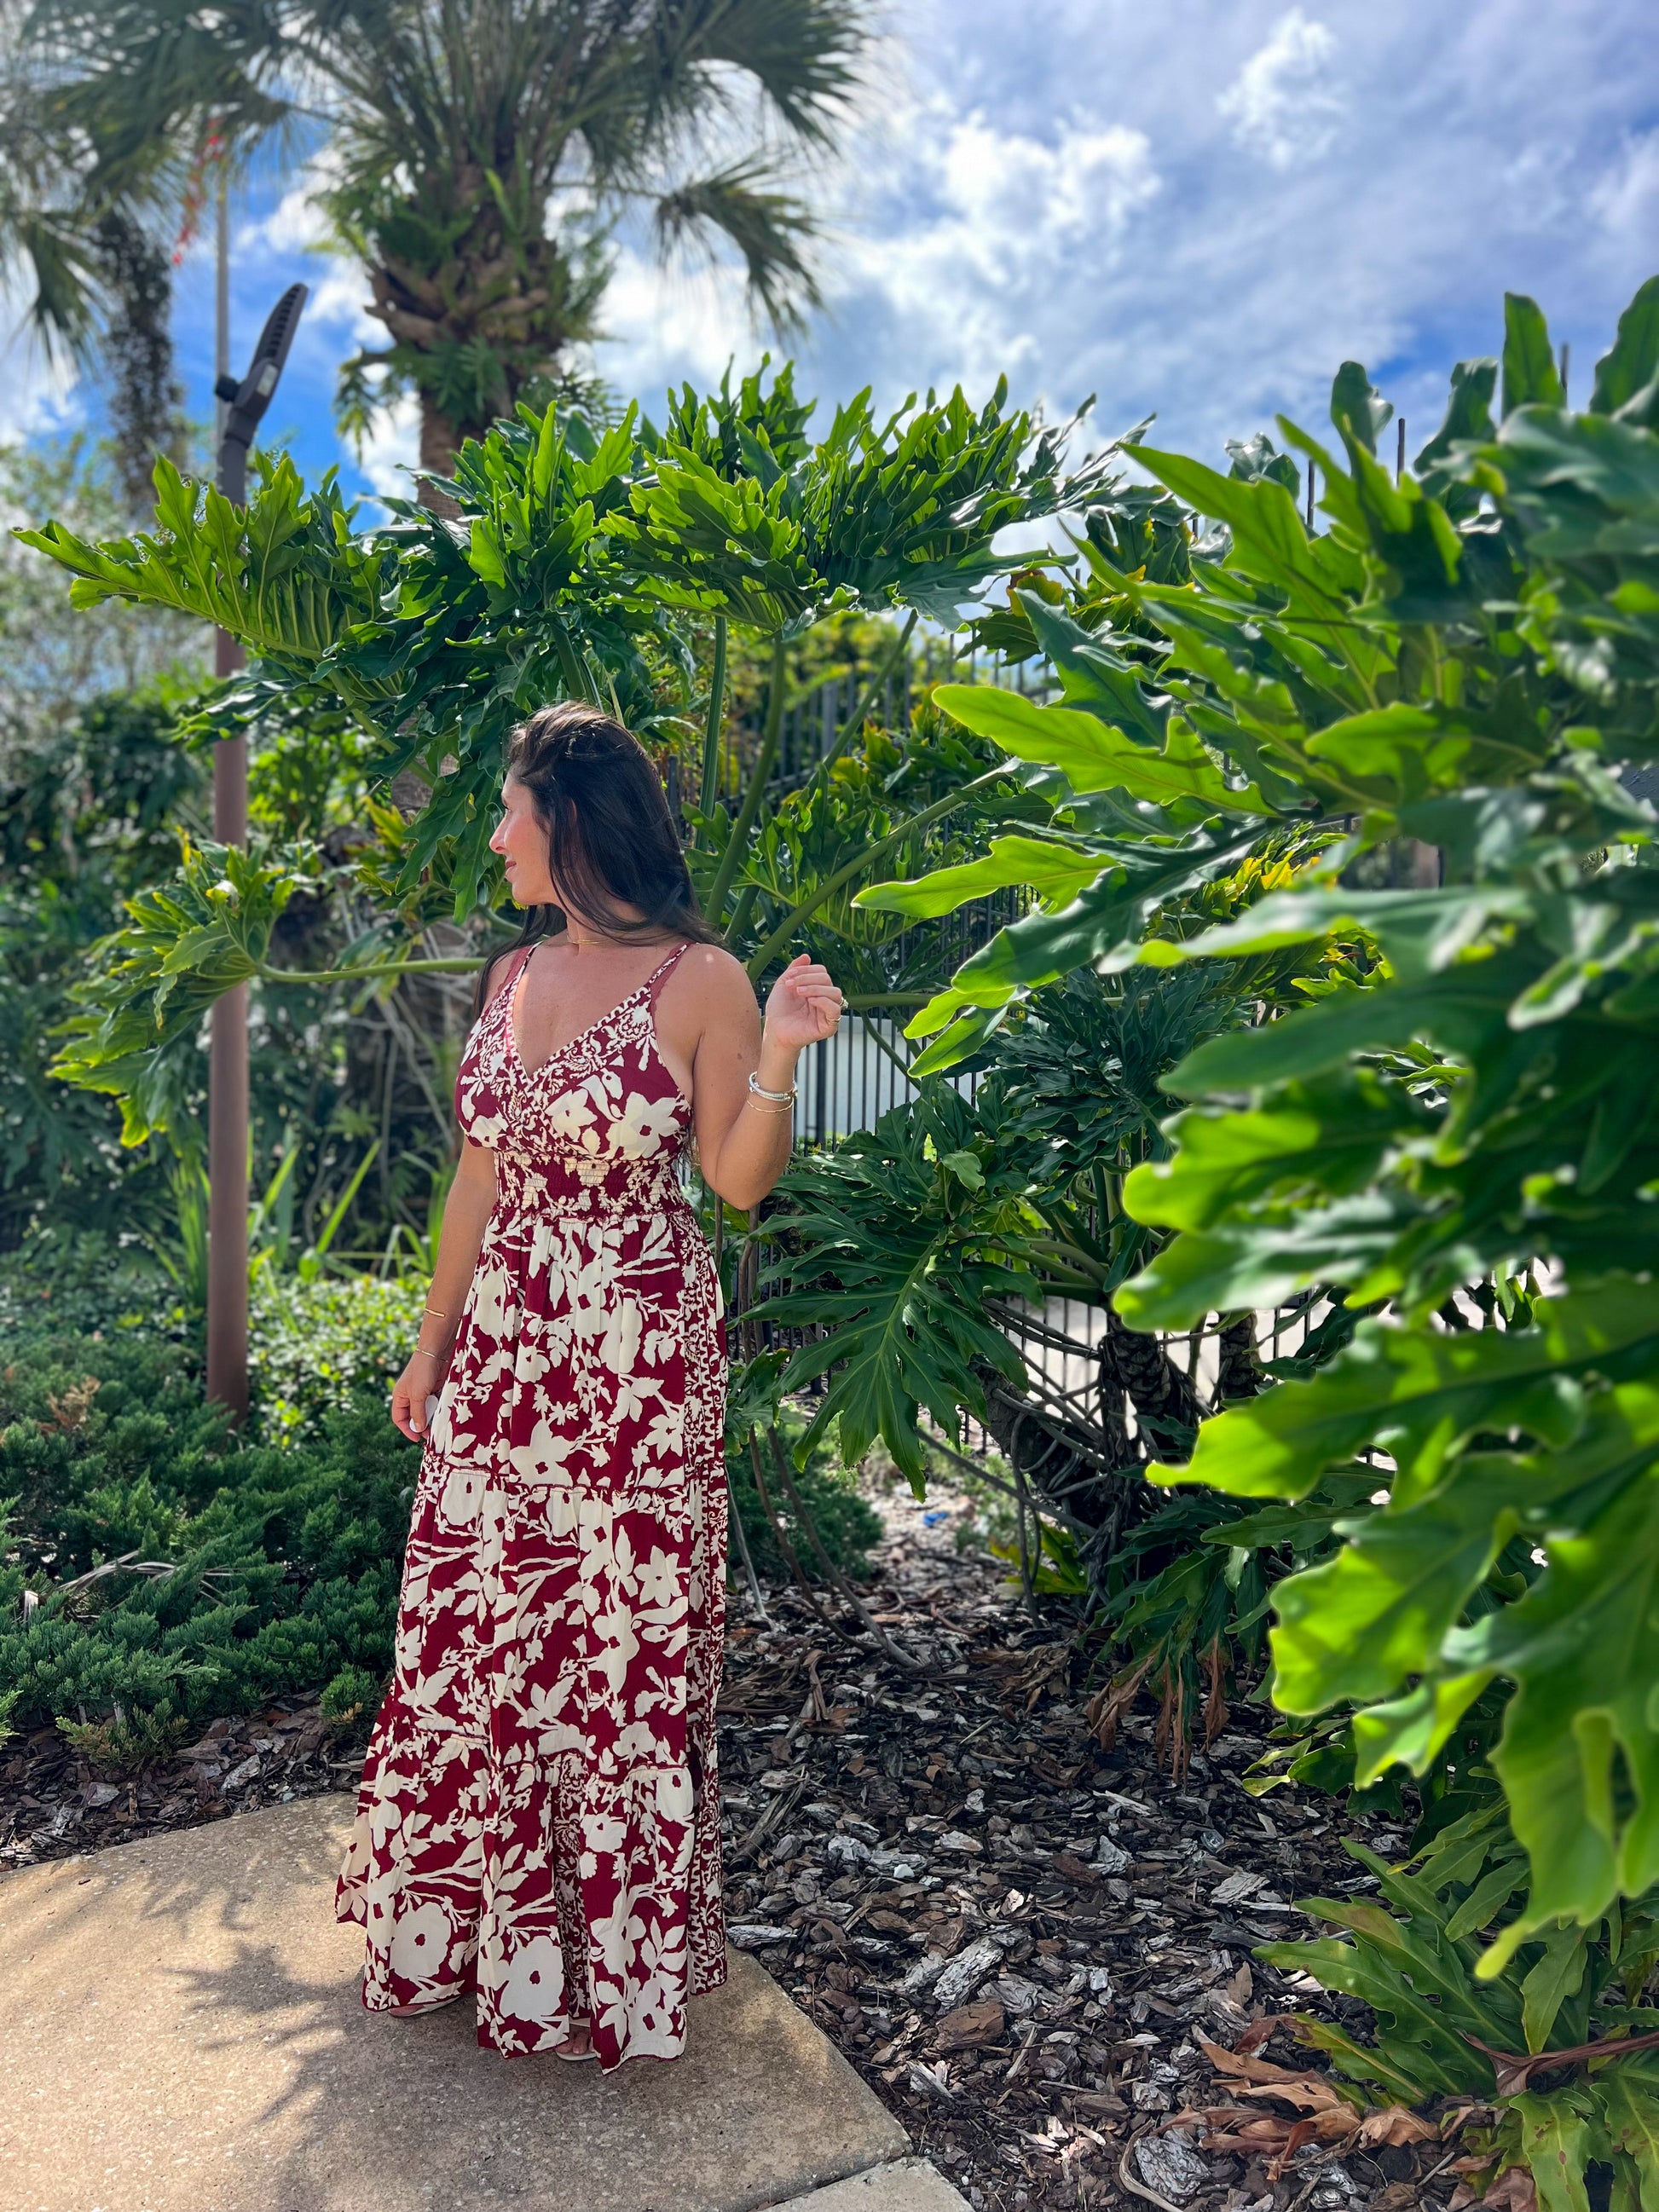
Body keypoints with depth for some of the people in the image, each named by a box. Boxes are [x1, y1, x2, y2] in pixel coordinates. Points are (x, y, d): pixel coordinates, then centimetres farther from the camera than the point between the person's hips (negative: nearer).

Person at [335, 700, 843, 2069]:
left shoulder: (700, 980, -10)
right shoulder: (514, 975, 8)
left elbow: (738, 1181, -6)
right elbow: (482, 1172, 13)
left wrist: (777, 1061, -23)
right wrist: (434, 1340, 16)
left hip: (637, 1358, -6)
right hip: (503, 1350, 6)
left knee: (621, 1645, 6)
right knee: (471, 1632, 13)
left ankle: (612, 1953, 30)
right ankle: (462, 1925, 37)